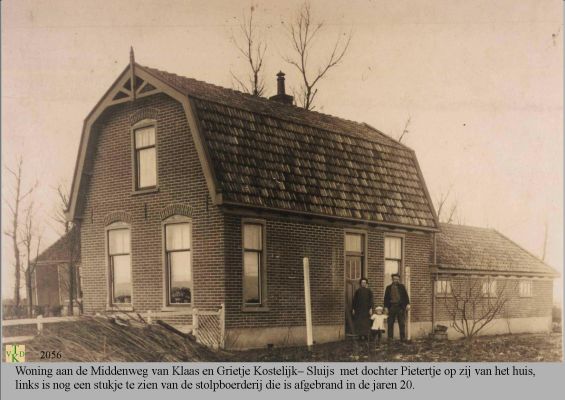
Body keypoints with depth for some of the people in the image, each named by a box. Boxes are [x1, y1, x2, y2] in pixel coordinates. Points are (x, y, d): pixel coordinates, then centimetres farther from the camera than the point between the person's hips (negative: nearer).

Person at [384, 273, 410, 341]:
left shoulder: (402, 287, 12)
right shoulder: (388, 287, 12)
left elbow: (406, 295, 6)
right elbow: (386, 298, 9)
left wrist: (408, 304, -7)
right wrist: (386, 307, 0)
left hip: (400, 307, 0)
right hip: (392, 307, 0)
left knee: (402, 323, -1)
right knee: (390, 323, 0)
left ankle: (403, 338, 3)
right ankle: (390, 338, 5)